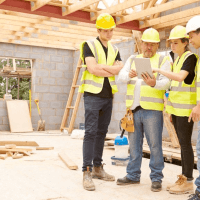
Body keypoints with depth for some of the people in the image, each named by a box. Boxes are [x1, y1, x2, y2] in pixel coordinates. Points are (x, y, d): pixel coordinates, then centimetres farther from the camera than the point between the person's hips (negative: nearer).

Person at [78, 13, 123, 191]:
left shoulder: (115, 49, 14)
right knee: (91, 132, -9)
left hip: (108, 96, 6)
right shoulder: (89, 45, -2)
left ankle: (97, 168, 19)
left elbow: (121, 70, -1)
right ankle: (87, 172, -6)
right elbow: (92, 69, -17)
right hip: (93, 94, -6)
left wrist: (101, 66, -11)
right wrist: (112, 70, -7)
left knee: (102, 132, 10)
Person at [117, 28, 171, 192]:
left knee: (155, 145, -2)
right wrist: (129, 75, -21)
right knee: (134, 144, 11)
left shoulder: (163, 61, 4)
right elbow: (121, 75, 2)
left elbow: (166, 82, -10)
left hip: (152, 110, -4)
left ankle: (157, 178, 9)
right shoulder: (132, 59, 17)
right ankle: (133, 175, 22)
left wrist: (154, 83, -32)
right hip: (133, 109, 4)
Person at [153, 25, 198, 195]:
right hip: (176, 107, 8)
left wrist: (159, 70, -24)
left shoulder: (190, 57, -8)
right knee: (182, 143, 11)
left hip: (186, 107, -8)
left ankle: (188, 182, 2)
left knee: (185, 143, -6)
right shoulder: (177, 59, 18)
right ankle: (183, 178, 17)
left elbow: (181, 77, -25)